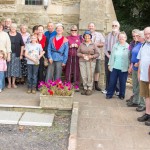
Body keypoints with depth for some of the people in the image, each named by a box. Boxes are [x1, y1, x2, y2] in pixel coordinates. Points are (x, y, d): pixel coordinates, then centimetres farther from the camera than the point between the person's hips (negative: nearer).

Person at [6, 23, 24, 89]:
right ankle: (9, 83, 13)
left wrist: (21, 54, 0)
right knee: (9, 68, 3)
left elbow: (22, 45, 5)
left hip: (16, 55, 1)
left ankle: (13, 83, 16)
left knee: (15, 69, 5)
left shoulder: (19, 35, 3)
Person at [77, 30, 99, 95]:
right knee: (84, 76, -1)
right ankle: (85, 88, 11)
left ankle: (90, 89, 4)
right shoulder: (81, 44, 10)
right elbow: (78, 53, 11)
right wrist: (82, 55, -9)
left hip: (91, 62, -2)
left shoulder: (93, 45, 5)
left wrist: (92, 56, -13)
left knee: (90, 76, -6)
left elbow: (97, 54, 4)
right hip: (82, 61, 2)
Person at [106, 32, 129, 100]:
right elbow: (112, 56, 11)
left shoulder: (128, 47, -3)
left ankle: (121, 95, 23)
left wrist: (129, 67, -9)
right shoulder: (115, 45, 7)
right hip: (114, 67, 3)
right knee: (112, 82, 7)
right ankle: (109, 94, 19)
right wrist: (109, 64, 9)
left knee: (122, 83, 8)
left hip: (123, 69, -2)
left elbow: (130, 58, -5)